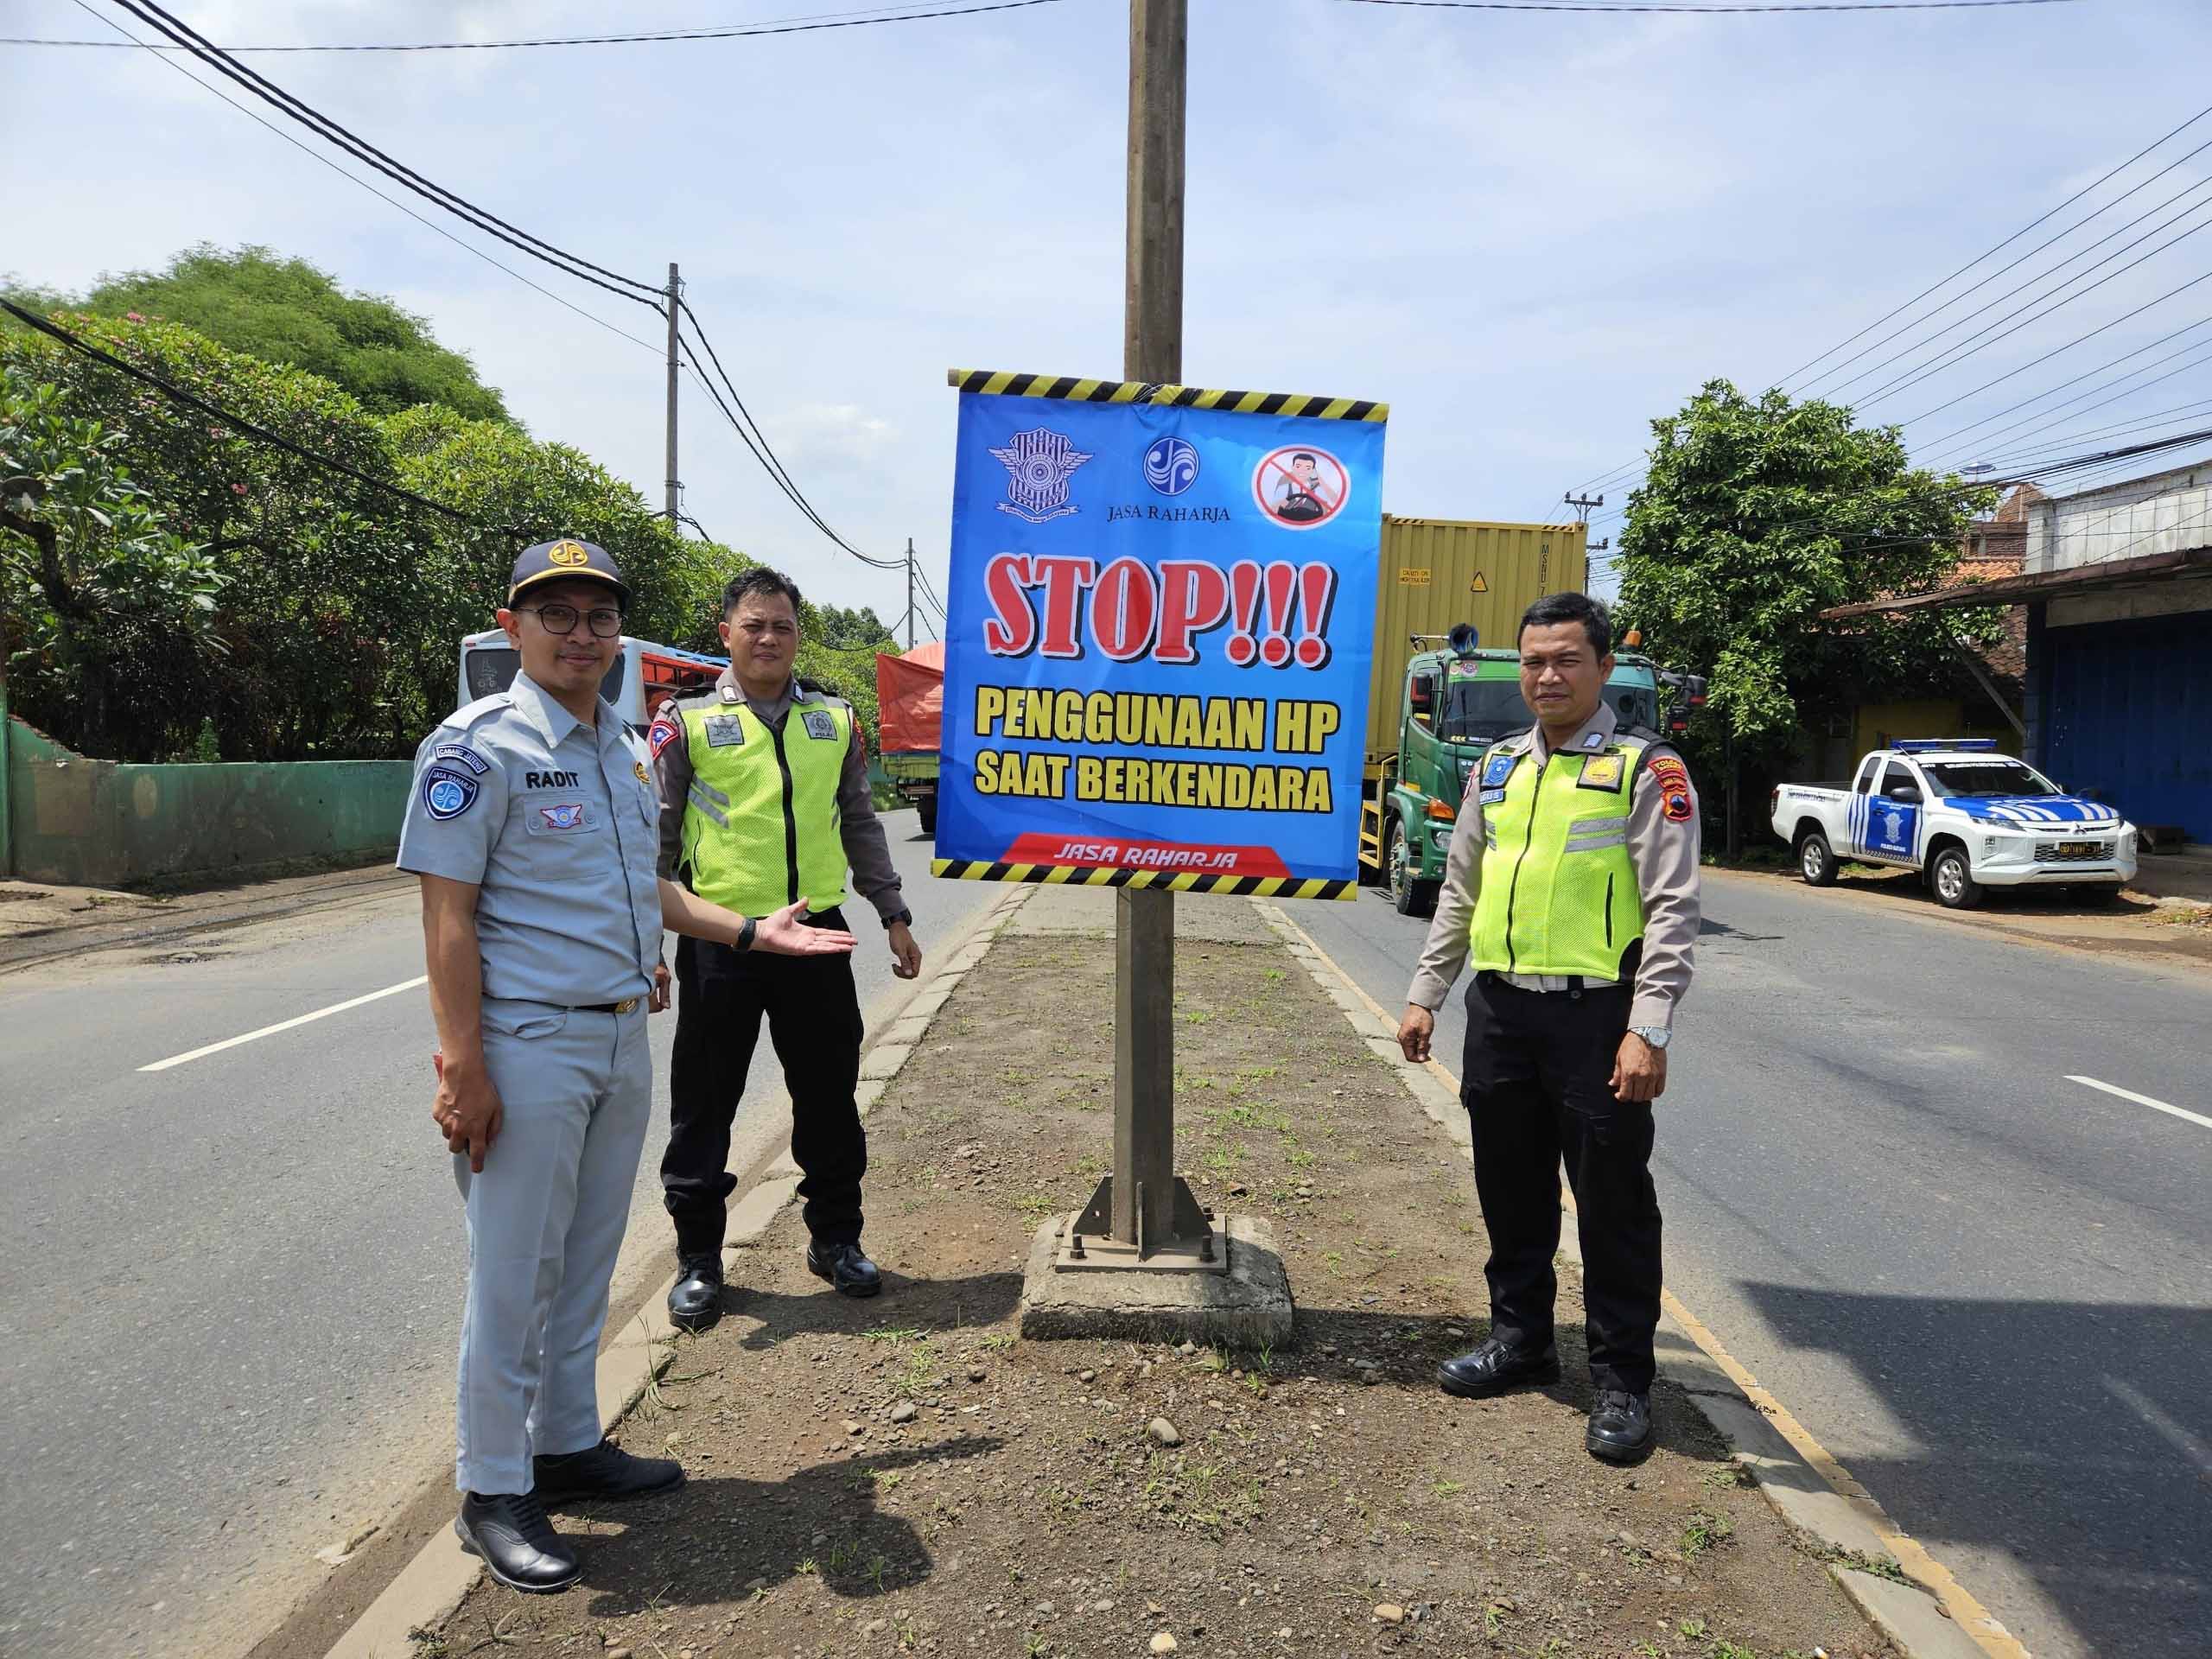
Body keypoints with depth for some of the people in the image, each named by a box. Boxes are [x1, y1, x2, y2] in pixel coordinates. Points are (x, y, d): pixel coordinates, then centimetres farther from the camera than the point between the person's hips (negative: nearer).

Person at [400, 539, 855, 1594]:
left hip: (623, 1039, 7)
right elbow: (447, 915, -15)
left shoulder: (626, 749, 12)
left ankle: (569, 1445, 32)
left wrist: (751, 929, 16)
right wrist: (462, 1067, -20)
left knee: (586, 1261, 17)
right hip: (528, 1043, -7)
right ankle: (492, 1491, 18)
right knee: (514, 1272, 3)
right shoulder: (480, 745, -11)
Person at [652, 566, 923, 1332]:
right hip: (718, 940, -3)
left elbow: (860, 825, 16)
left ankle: (835, 1237, 28)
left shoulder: (835, 721, 10)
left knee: (829, 1097, 11)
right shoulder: (686, 722, 0)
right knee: (704, 1105, 6)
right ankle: (698, 1257, 21)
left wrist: (894, 916, 13)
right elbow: (656, 837, 1)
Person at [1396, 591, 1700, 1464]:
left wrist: (1647, 1031, -18)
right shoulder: (1497, 768, 14)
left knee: (1612, 1201, 3)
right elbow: (1459, 892, 20)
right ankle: (1520, 1337, 34)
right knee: (1510, 1186, 16)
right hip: (1499, 1009, 6)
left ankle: (1622, 1380, 18)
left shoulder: (1646, 769, -5)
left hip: (1598, 1015, -6)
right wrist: (1424, 994, 15)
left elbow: (1673, 909, -11)